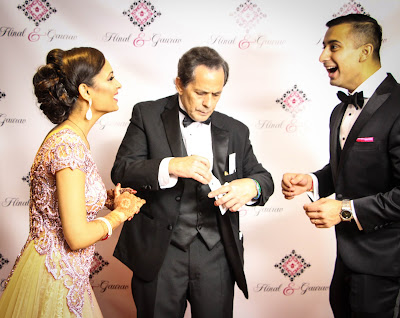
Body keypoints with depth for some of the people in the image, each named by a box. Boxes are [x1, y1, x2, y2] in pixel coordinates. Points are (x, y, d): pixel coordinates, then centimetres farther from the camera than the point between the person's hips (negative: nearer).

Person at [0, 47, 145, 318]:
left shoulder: (69, 136, 4)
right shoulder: (69, 144, -25)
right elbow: (77, 236, -26)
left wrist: (109, 198, 2)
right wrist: (121, 212, -10)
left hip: (64, 271, 9)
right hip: (56, 276, -9)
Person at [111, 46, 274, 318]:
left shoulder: (235, 131, 7)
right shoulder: (147, 115, -1)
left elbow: (264, 178, 9)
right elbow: (121, 170, -9)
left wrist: (250, 187, -15)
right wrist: (171, 166, -26)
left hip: (216, 255, 2)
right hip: (159, 253, -2)